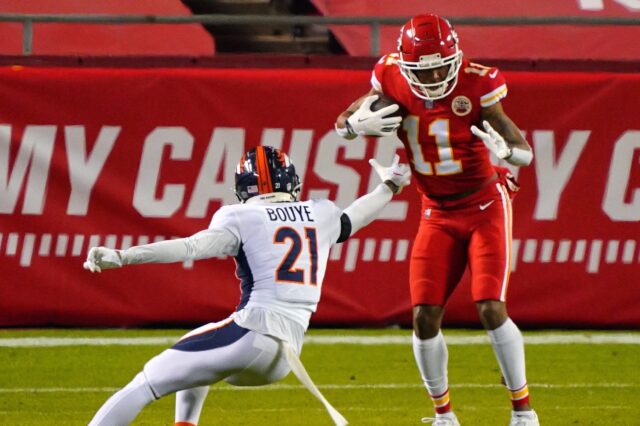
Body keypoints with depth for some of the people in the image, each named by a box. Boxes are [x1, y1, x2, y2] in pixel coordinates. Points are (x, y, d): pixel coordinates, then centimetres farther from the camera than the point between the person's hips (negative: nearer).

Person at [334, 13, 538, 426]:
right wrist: (359, 123, -24)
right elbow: (341, 124, 0)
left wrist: (505, 150, -46)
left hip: (485, 205, -4)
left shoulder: (476, 85, -22)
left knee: (491, 309, -15)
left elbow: (525, 151, -21)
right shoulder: (393, 81, -12)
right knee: (425, 317, -4)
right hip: (438, 213, 4)